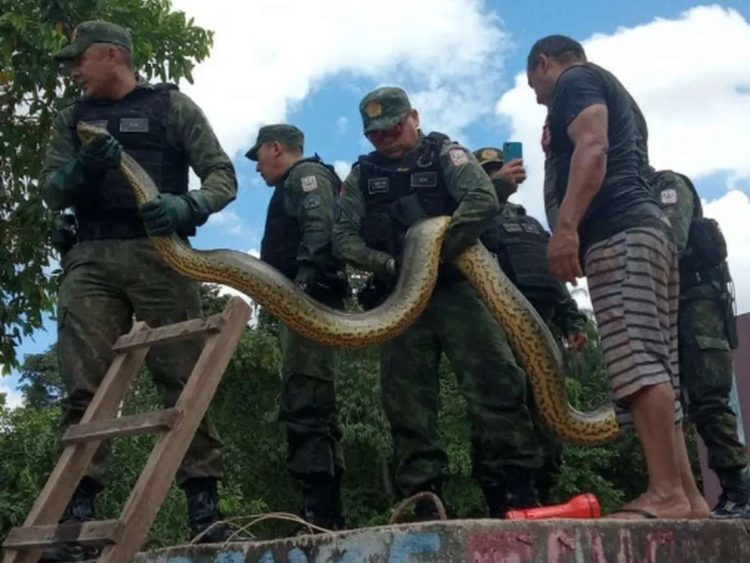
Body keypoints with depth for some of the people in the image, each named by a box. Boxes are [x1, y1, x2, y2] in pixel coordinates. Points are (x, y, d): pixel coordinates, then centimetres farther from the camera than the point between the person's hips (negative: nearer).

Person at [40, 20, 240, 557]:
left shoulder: (172, 105, 10)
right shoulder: (72, 119, 22)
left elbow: (223, 175, 3)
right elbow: (51, 192, 14)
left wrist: (188, 205, -18)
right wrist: (80, 168, -9)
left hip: (158, 254, -3)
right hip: (90, 259, 3)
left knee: (183, 377, -7)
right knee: (85, 384, -6)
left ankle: (203, 503, -5)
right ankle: (79, 507, -5)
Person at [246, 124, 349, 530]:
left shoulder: (306, 174, 3)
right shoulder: (296, 186, 32)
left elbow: (319, 229, -16)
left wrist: (305, 277, -28)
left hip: (310, 299, -11)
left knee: (304, 405, -18)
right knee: (313, 407, 8)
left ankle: (321, 513, -23)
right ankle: (325, 512, 10)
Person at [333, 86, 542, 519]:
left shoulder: (446, 155, 5)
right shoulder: (362, 178, 14)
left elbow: (484, 200, -13)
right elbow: (343, 238, 4)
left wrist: (438, 251, -21)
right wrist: (388, 265, -13)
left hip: (456, 289, -3)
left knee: (496, 385, -14)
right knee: (408, 405, 0)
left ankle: (516, 496, -10)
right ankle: (423, 505, 5)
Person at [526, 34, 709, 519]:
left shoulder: (576, 80, 6)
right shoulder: (612, 91, 34)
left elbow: (593, 149, -12)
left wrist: (566, 226, -21)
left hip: (619, 232, -10)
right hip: (644, 228, 10)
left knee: (637, 364, -18)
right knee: (655, 368, 4)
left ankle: (666, 493, -24)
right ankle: (688, 497, 1)